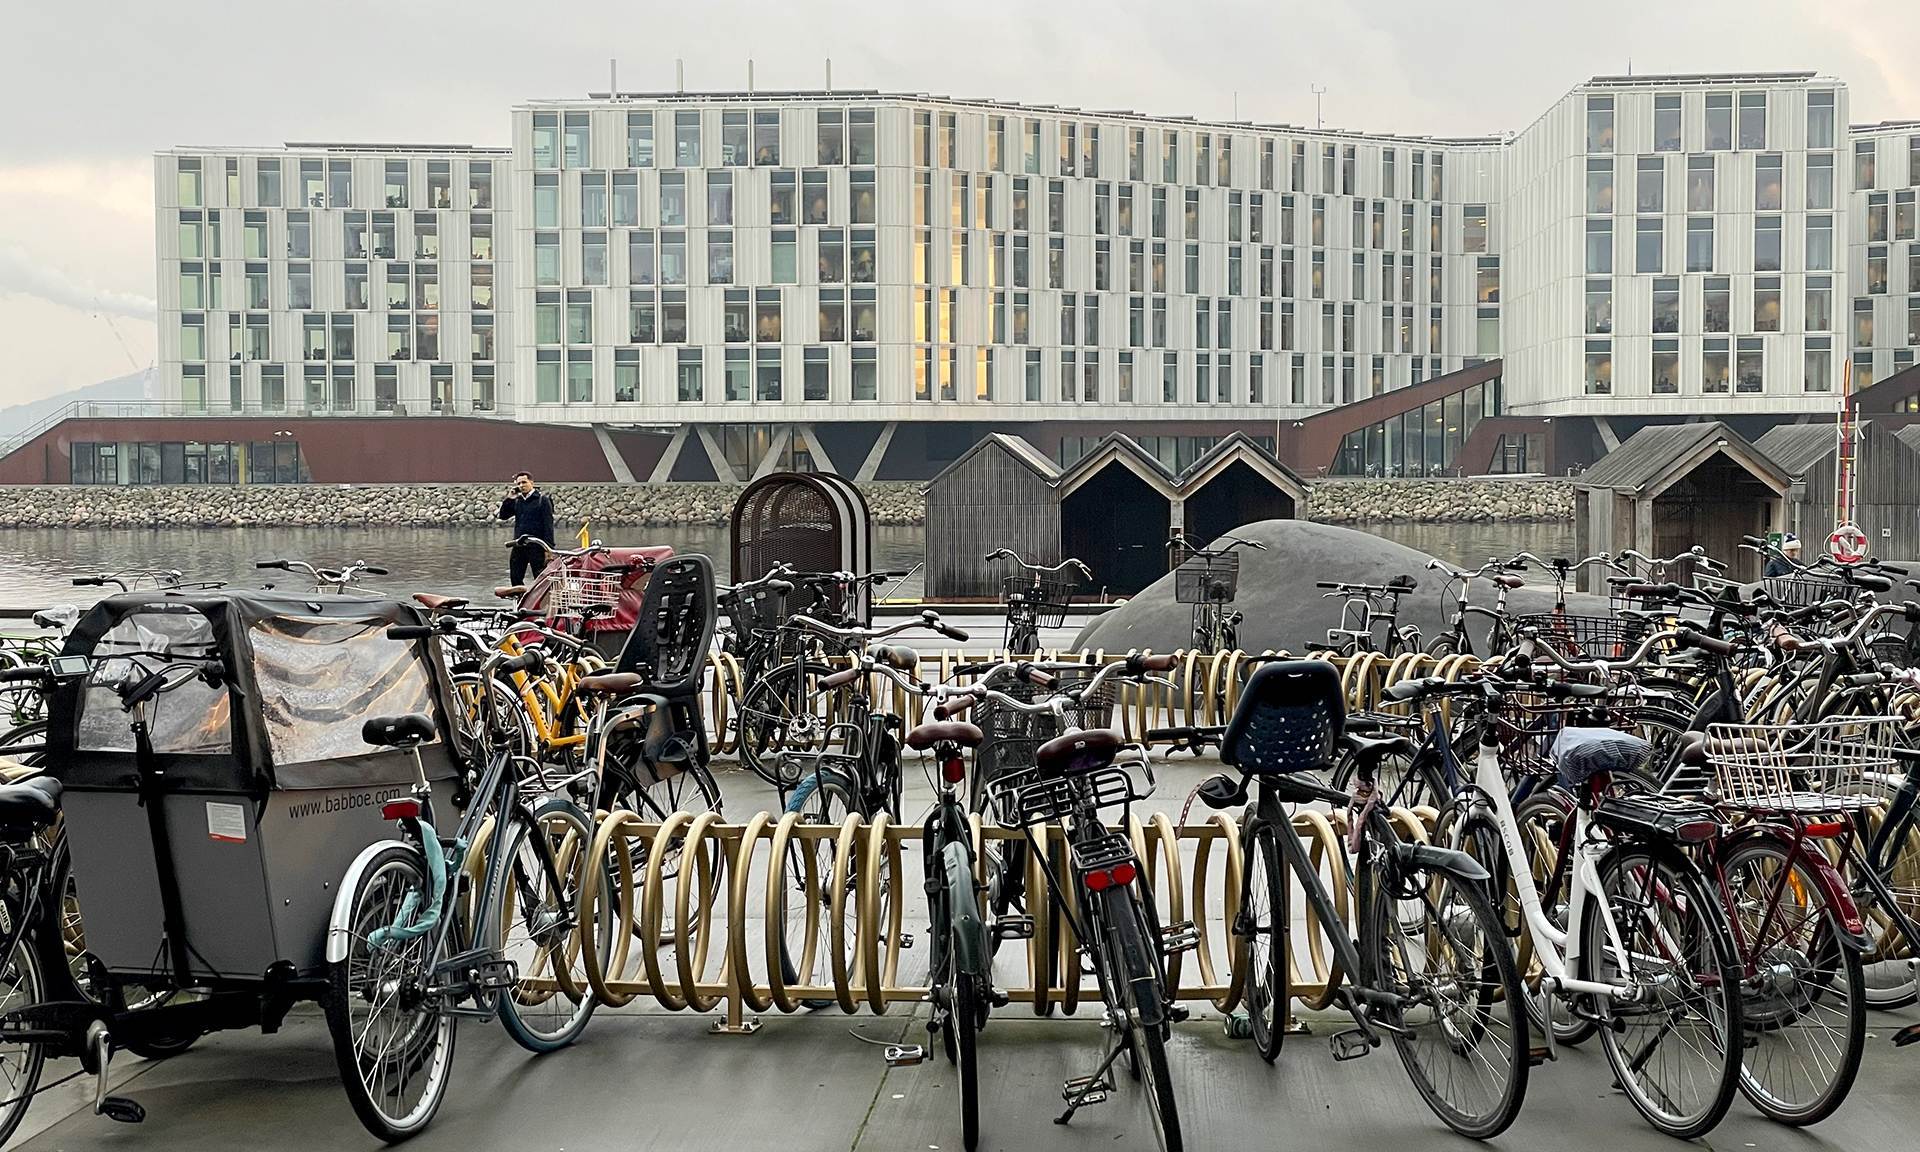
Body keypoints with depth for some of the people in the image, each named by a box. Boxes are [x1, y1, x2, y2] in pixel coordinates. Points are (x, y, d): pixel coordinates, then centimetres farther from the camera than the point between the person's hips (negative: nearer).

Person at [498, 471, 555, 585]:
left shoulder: (542, 499, -4)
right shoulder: (517, 500, 12)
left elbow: (548, 524, -8)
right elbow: (503, 515, 11)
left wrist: (548, 547, -15)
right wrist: (509, 499, 0)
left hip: (536, 546, -6)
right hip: (519, 546, 6)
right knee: (515, 579, 9)